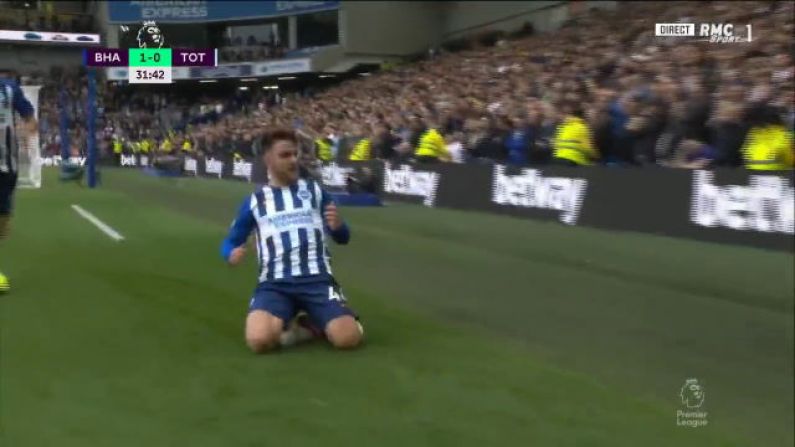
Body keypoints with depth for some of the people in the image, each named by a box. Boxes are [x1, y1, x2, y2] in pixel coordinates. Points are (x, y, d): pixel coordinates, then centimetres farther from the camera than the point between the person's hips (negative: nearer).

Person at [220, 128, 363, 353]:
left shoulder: (314, 190, 12)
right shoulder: (255, 201, 12)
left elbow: (342, 238, 13)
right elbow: (230, 242, 18)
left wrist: (337, 226, -12)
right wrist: (232, 254, -7)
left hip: (317, 278, 0)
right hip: (275, 283, 0)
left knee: (348, 338, -23)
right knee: (259, 340, -30)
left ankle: (312, 323, 9)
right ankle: (286, 325, 4)